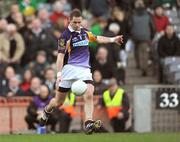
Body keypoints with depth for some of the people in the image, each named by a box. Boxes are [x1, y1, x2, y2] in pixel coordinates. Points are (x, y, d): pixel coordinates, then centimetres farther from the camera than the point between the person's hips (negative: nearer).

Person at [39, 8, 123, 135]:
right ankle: (47, 110, 39)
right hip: (70, 68, -3)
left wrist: (113, 39, 28)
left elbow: (97, 39, 33)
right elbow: (60, 55, -11)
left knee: (89, 94, -23)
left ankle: (88, 124, -29)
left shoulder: (85, 32, 11)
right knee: (58, 102, 5)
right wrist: (59, 73, -20)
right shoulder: (65, 35, -6)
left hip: (84, 69, 4)